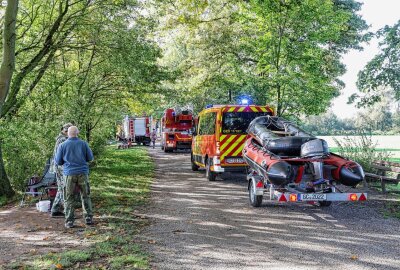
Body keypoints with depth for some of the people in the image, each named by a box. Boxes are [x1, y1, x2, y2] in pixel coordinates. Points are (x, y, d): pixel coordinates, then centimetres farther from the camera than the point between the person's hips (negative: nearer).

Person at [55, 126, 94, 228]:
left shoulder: (62, 145, -1)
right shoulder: (83, 144, -1)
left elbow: (58, 161, 4)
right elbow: (90, 158, 5)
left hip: (69, 174, 0)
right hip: (82, 173, 1)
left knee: (69, 198, 6)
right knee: (85, 196, 11)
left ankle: (69, 221, 4)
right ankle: (88, 218, 10)